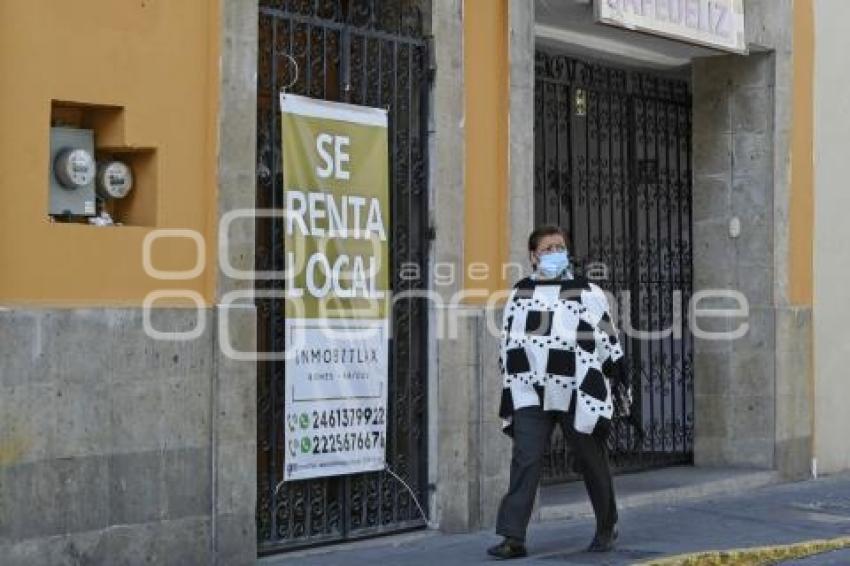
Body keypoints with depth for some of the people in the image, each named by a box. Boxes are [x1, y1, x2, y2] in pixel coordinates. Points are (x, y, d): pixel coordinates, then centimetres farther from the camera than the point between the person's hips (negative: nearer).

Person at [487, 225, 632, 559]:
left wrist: (619, 388, 2)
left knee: (592, 462, 9)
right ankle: (513, 537, -10)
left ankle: (607, 528, 29)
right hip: (531, 394, 2)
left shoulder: (588, 292, 2)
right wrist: (508, 391, 14)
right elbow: (508, 345, 16)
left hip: (579, 394, -2)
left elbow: (609, 343, 3)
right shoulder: (519, 294, 11)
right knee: (525, 461, -9)